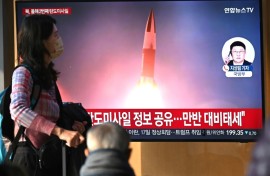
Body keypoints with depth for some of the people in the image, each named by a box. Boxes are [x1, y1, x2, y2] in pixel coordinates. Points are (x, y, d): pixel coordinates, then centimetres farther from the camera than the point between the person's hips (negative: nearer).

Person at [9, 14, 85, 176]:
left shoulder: (47, 75, 14)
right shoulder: (23, 73, -13)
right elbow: (18, 110, -32)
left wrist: (70, 125, 0)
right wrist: (60, 131, -40)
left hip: (48, 157, 8)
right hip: (30, 158, -8)